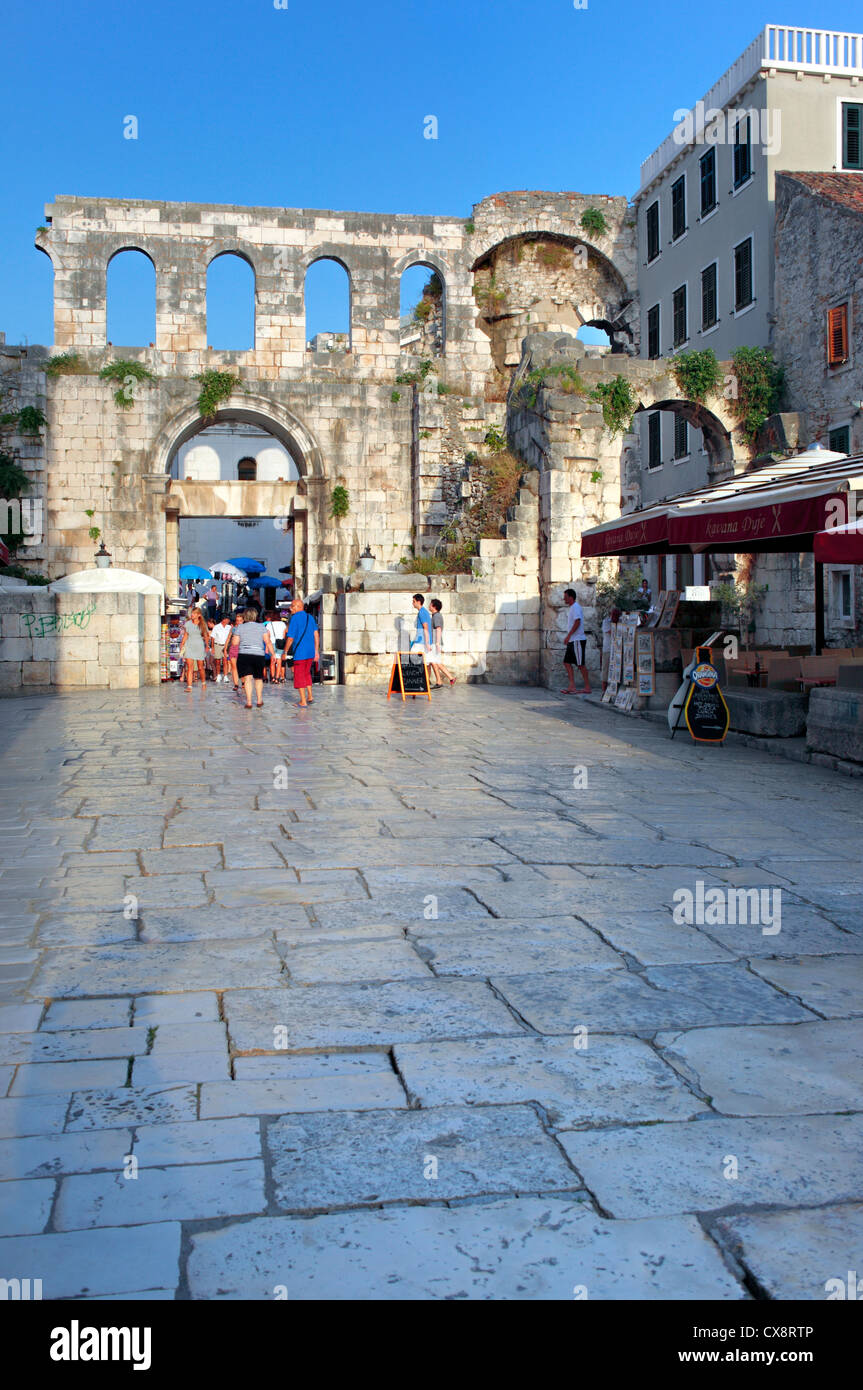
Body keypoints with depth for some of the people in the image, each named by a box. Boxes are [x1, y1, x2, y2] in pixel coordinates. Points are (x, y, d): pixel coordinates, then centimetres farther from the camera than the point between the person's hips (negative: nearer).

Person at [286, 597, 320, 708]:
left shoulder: (295, 618, -11)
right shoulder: (310, 617, 9)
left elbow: (290, 638, -12)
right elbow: (316, 635, 8)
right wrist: (317, 651, 12)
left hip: (299, 652, -6)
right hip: (311, 652, 6)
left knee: (299, 676, 3)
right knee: (306, 674, 22)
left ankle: (303, 702, 2)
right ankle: (310, 697, 21)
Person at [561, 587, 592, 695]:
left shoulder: (576, 607, -11)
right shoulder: (572, 607, 20)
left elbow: (577, 622, -21)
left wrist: (568, 635, -20)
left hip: (577, 640, -10)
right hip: (572, 641, 10)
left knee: (580, 664, -7)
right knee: (567, 662, 5)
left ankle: (587, 688, -2)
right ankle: (572, 687, 3)